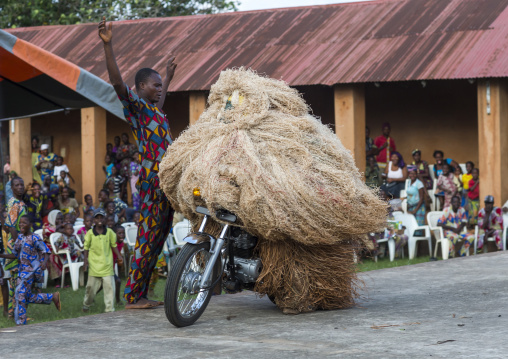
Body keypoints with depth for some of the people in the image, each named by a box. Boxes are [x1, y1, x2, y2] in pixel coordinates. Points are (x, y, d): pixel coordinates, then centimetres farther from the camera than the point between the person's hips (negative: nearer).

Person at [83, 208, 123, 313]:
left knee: (109, 286, -4)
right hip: (94, 264, 0)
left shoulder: (109, 232, 1)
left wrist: (119, 256, 0)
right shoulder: (90, 233, -1)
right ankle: (86, 304, 30)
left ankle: (110, 309, 2)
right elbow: (86, 247, 5)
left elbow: (114, 245, 10)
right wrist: (85, 260, -1)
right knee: (91, 286, 8)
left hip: (107, 264, 0)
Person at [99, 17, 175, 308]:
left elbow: (161, 98, 47)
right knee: (148, 237, -10)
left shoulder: (154, 109, 22)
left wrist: (170, 74, 60)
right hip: (153, 182, -9)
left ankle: (141, 295, 12)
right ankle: (133, 297, -9)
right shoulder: (136, 106, -4)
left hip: (168, 182, 9)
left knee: (157, 239, 9)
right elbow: (117, 82, -20)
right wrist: (108, 45, -29)